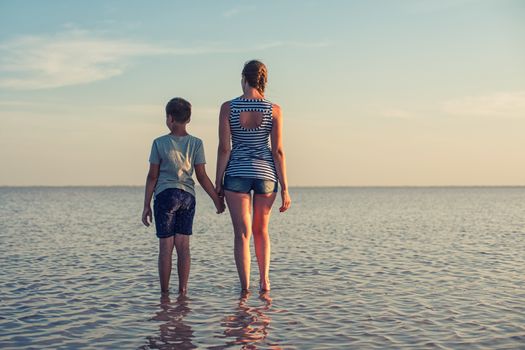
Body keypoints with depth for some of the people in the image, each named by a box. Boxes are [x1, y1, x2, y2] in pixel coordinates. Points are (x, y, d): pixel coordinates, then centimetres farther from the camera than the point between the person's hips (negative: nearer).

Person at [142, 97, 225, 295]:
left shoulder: (159, 143, -4)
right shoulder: (196, 143, 0)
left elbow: (152, 176, -2)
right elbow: (202, 176, -3)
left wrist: (146, 205, 3)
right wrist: (217, 199, 4)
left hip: (165, 195, -2)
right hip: (187, 196, 2)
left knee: (166, 246, 2)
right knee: (183, 245, 5)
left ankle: (164, 292, 6)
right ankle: (183, 290, 4)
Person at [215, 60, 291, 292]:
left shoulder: (228, 107, -6)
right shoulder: (274, 110, -4)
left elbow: (224, 148, -7)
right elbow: (278, 151, -6)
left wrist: (218, 183, 0)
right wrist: (285, 189, -1)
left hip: (237, 173, -1)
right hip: (266, 173, 1)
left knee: (242, 233, 4)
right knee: (261, 230, 20)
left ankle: (245, 288, 2)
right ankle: (264, 280, 13)